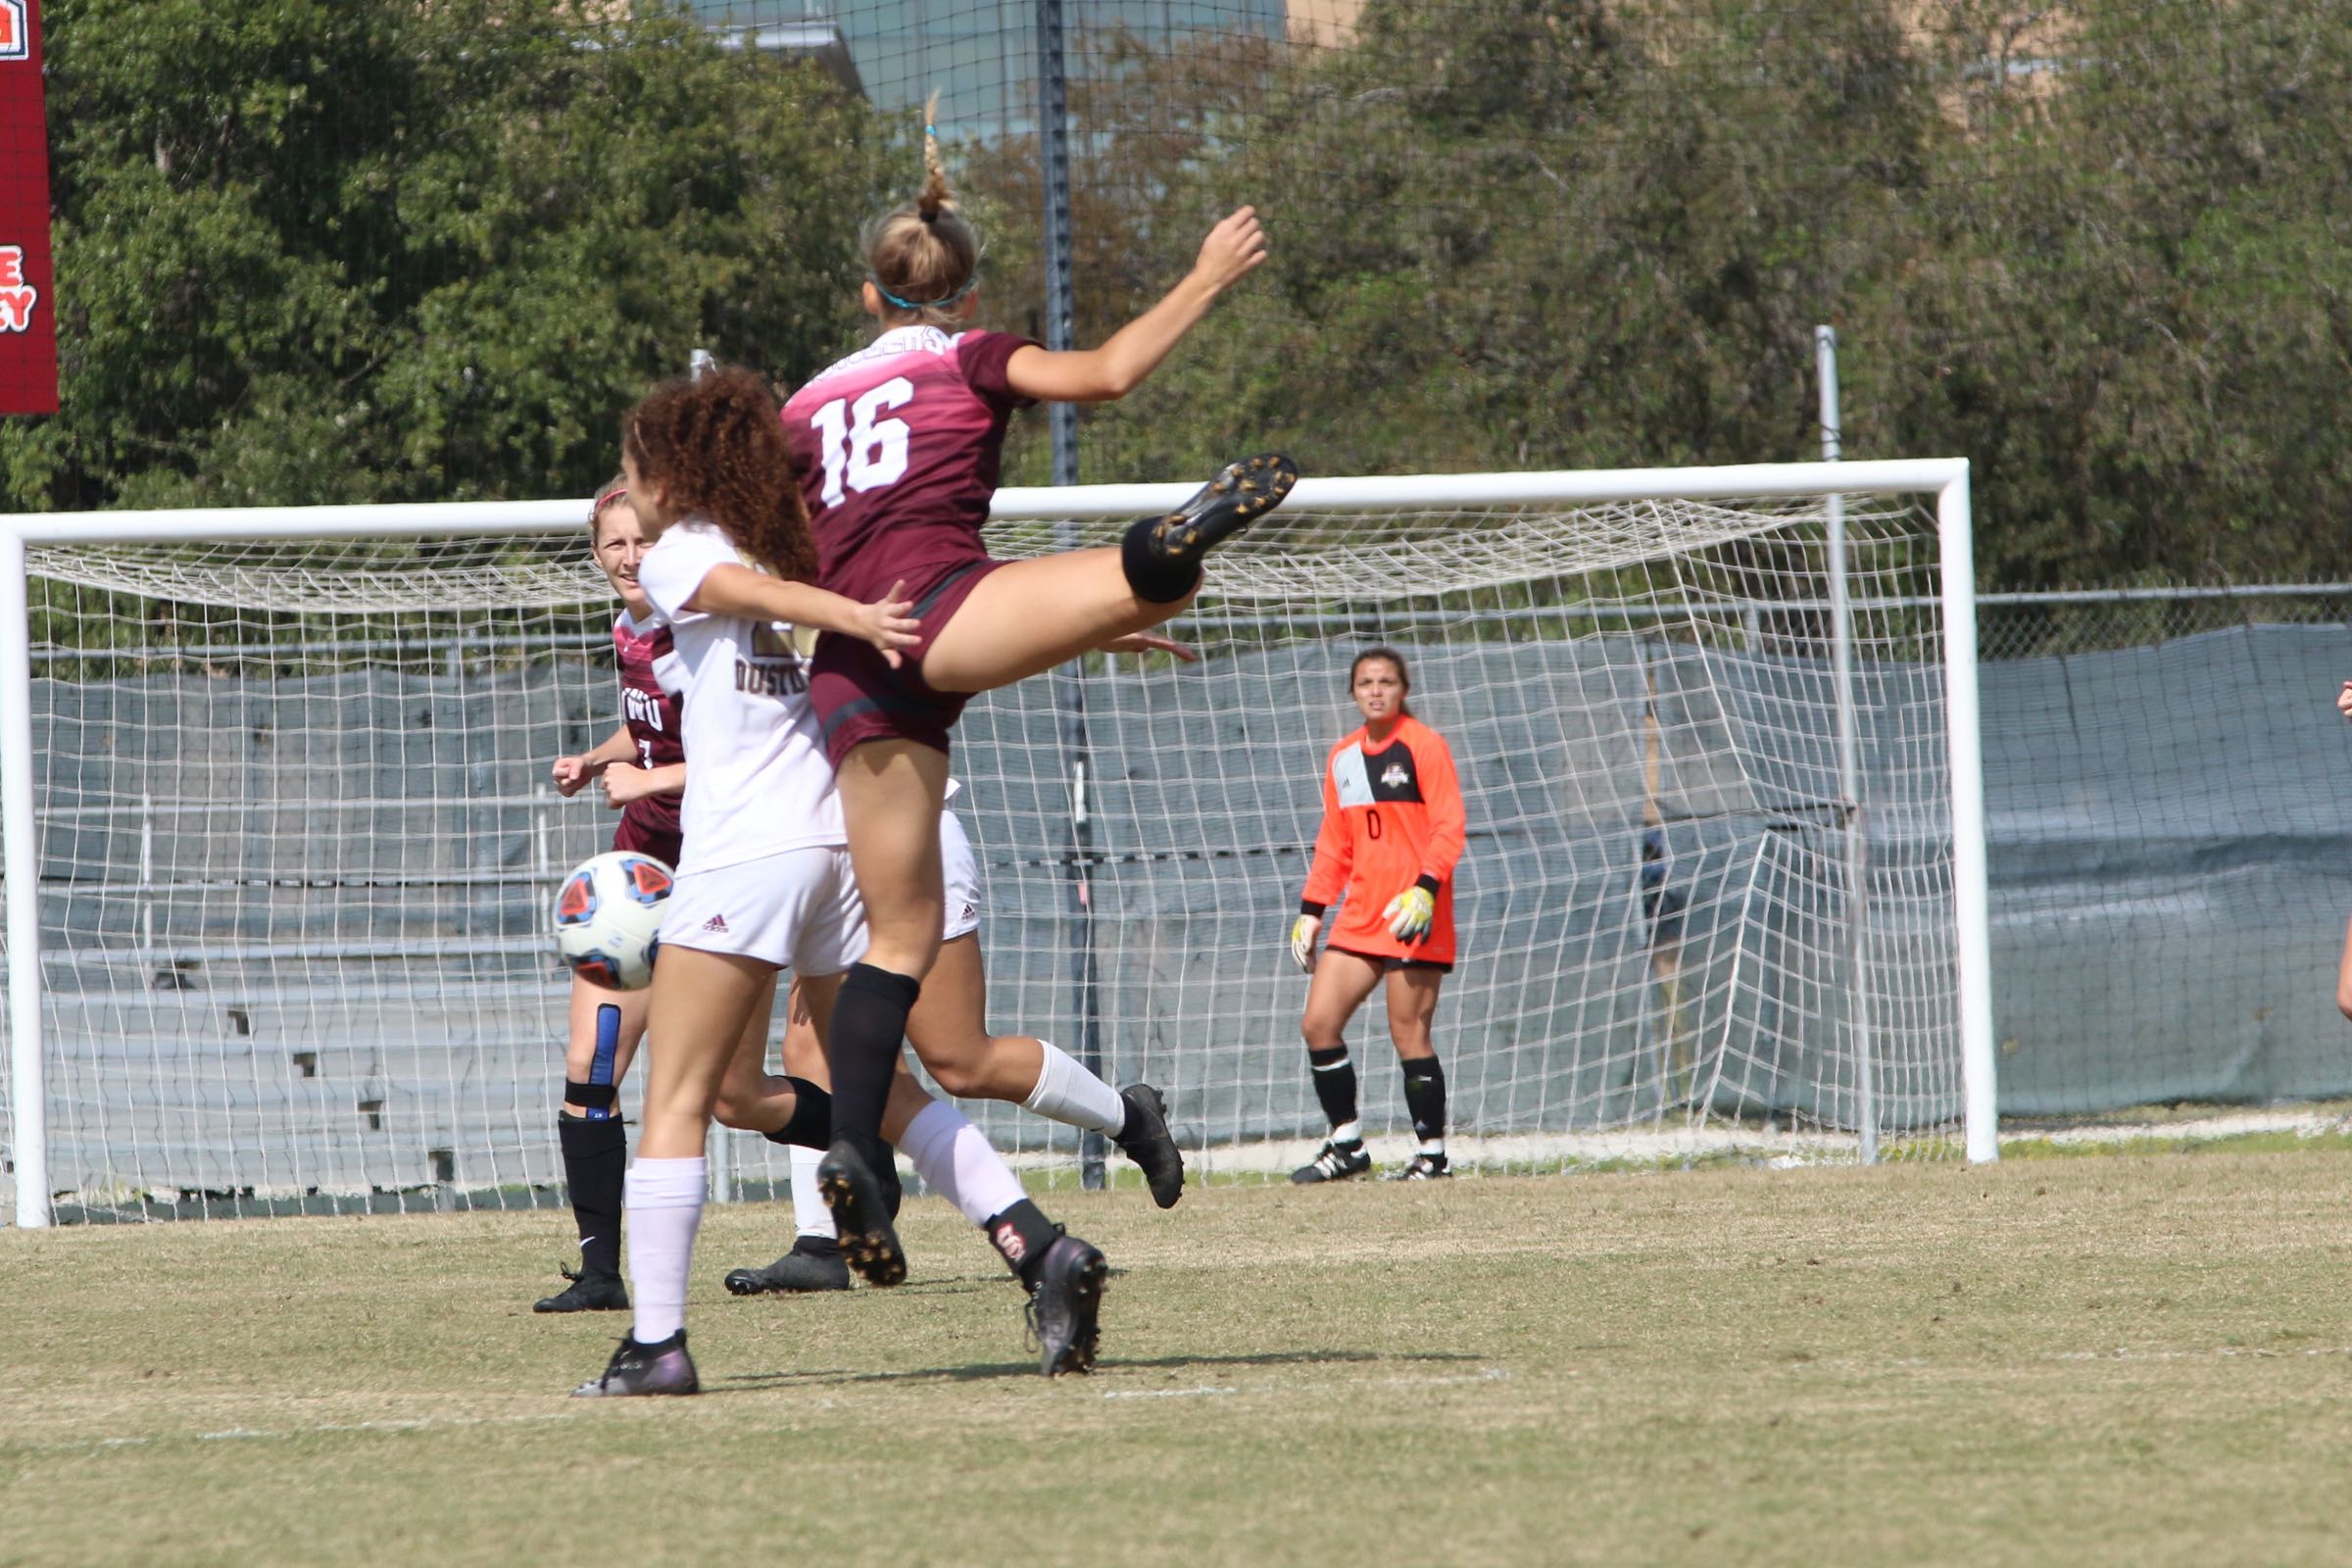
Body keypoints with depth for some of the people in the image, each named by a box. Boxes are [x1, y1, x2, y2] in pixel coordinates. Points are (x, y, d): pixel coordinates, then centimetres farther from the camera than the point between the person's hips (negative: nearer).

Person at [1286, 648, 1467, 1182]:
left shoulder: (1423, 746, -5)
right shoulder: (1342, 757, 14)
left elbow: (1450, 827, -10)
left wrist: (1425, 889, -23)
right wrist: (1311, 911, 15)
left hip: (1412, 916, -7)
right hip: (1359, 914, 7)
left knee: (1408, 1033, -8)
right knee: (1318, 1024, 0)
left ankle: (1433, 1154, 2)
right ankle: (1347, 1146, 10)